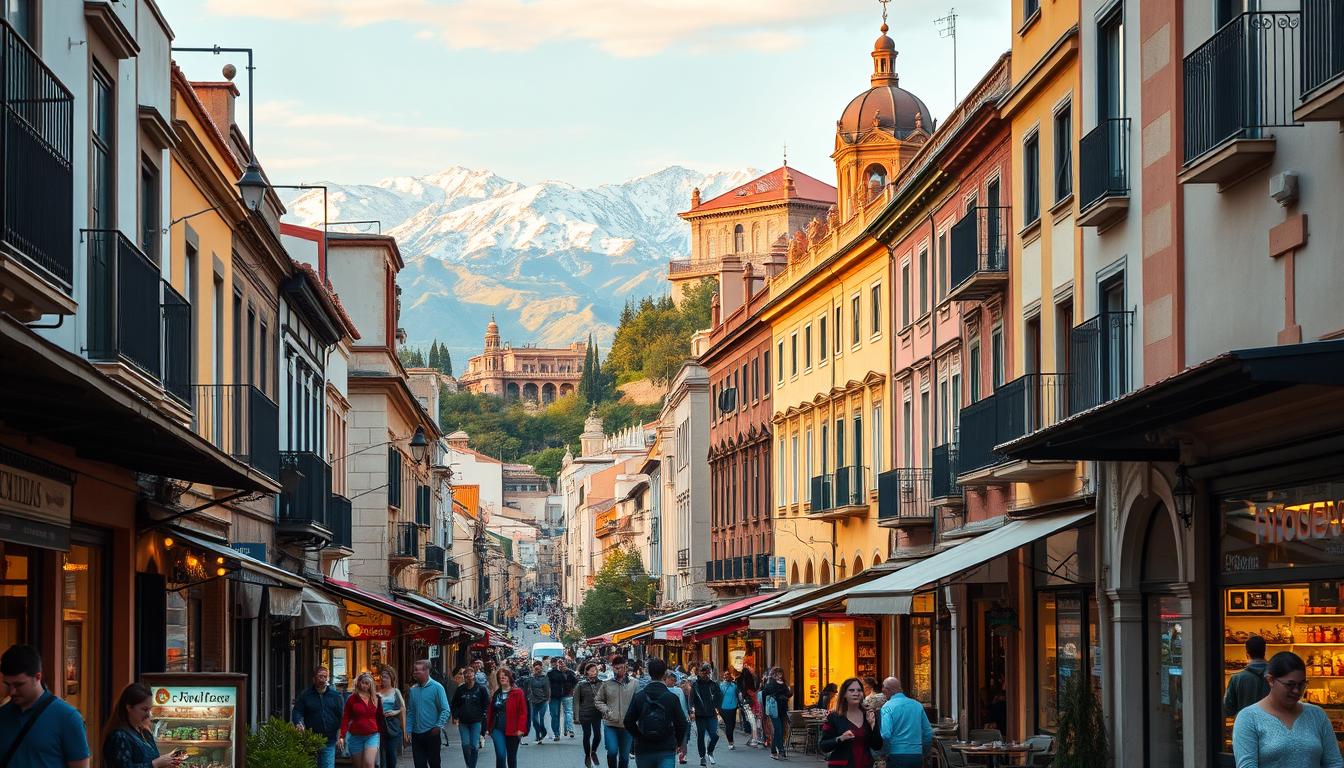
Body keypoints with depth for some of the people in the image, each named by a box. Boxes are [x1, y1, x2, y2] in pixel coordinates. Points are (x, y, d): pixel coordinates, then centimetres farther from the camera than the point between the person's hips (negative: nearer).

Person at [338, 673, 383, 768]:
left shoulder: (375, 698, 4)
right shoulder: (352, 699, -1)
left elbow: (379, 717, 10)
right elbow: (345, 718, -3)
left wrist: (382, 733, 8)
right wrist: (342, 736, -11)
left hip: (372, 736, 0)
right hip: (356, 737, 0)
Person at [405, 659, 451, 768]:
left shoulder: (436, 687, -7)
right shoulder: (413, 690, 7)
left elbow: (445, 710, -10)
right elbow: (410, 713, 10)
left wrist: (439, 726, -19)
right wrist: (408, 731, 3)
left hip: (432, 733, -4)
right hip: (416, 734, 4)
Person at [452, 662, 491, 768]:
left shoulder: (481, 689, 0)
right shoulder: (460, 690, 6)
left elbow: (487, 704, 4)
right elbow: (453, 704, 15)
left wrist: (482, 715, -3)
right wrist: (455, 717, 6)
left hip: (476, 721, -2)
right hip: (463, 722, 2)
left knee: (474, 746, -5)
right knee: (465, 745, -1)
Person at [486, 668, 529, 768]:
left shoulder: (518, 693, -4)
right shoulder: (496, 694, 9)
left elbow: (523, 712, -8)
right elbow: (490, 711, 15)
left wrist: (520, 729, -15)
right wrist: (489, 728, 11)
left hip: (512, 730, -2)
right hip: (498, 729, 2)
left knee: (511, 758, 10)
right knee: (500, 755, -13)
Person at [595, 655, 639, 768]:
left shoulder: (633, 683, -3)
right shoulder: (606, 683, 0)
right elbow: (598, 701, 10)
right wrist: (606, 711, -6)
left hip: (627, 725, 0)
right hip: (611, 724, 0)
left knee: (624, 755, 10)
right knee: (612, 751, -12)